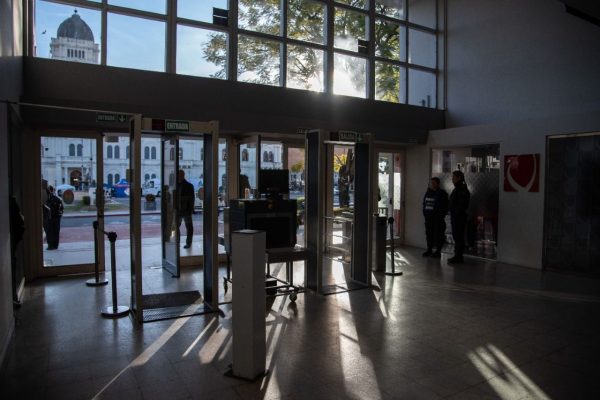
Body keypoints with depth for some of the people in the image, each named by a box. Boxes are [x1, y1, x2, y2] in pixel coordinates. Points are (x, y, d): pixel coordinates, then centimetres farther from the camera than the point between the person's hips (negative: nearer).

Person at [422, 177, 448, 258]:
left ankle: (438, 251, 4)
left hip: (437, 218, -6)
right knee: (429, 234, 9)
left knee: (438, 234, -2)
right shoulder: (428, 192, 14)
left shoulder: (441, 193, -5)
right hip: (428, 218, 6)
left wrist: (441, 216, -12)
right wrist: (425, 213, 9)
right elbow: (424, 204, 19)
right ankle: (429, 250, 19)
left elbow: (445, 207, -7)